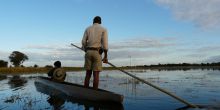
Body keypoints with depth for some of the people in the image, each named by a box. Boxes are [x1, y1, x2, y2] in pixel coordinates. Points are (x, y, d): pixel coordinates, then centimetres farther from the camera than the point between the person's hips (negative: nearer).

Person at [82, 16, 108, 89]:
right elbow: (105, 43, -7)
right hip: (97, 53, -3)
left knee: (88, 74, 9)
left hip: (88, 52, 3)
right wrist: (106, 56, -4)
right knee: (96, 75, -1)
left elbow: (83, 42, 6)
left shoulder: (87, 29, 14)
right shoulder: (103, 29, 5)